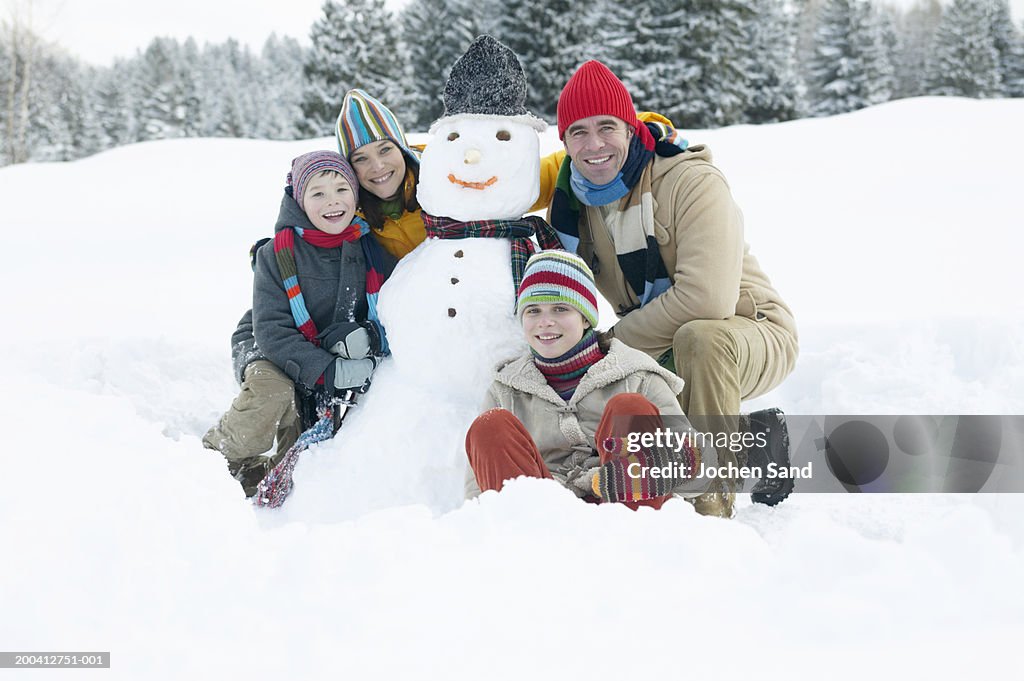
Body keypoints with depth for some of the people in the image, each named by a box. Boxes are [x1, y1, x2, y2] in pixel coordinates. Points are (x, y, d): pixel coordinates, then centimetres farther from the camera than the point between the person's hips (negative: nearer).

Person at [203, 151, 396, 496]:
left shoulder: (375, 251, 0)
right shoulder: (277, 256, -6)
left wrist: (369, 337, -22)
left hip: (357, 373, 1)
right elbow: (271, 329, -14)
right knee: (269, 389, -33)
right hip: (290, 367, -1)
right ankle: (218, 459, -11)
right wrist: (327, 371, -26)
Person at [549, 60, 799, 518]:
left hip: (753, 333, -7)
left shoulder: (692, 182, -22)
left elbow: (707, 299, -33)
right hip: (659, 355, 7)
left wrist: (616, 340, -24)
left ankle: (713, 494, -21)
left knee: (699, 337, -37)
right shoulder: (571, 203, -3)